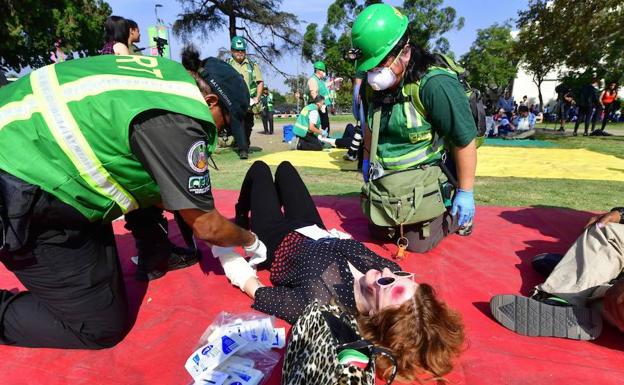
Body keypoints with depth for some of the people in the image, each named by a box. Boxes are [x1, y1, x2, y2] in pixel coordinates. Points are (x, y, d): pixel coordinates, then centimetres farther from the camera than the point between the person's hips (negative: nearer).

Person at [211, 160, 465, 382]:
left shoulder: (321, 301, -45)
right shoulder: (392, 271, -29)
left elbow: (261, 295, -30)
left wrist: (227, 254, -17)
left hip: (278, 242, -4)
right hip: (316, 232, 5)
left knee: (259, 168, 16)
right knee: (284, 166, 25)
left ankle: (240, 223, 48)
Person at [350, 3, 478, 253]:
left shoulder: (435, 83, -25)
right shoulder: (374, 84, -3)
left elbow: (465, 140, -21)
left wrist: (465, 193, -16)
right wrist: (367, 160, 20)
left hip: (426, 179, -6)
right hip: (387, 177, 7)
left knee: (418, 243, -1)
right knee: (378, 233, 15)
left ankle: (457, 214, 23)